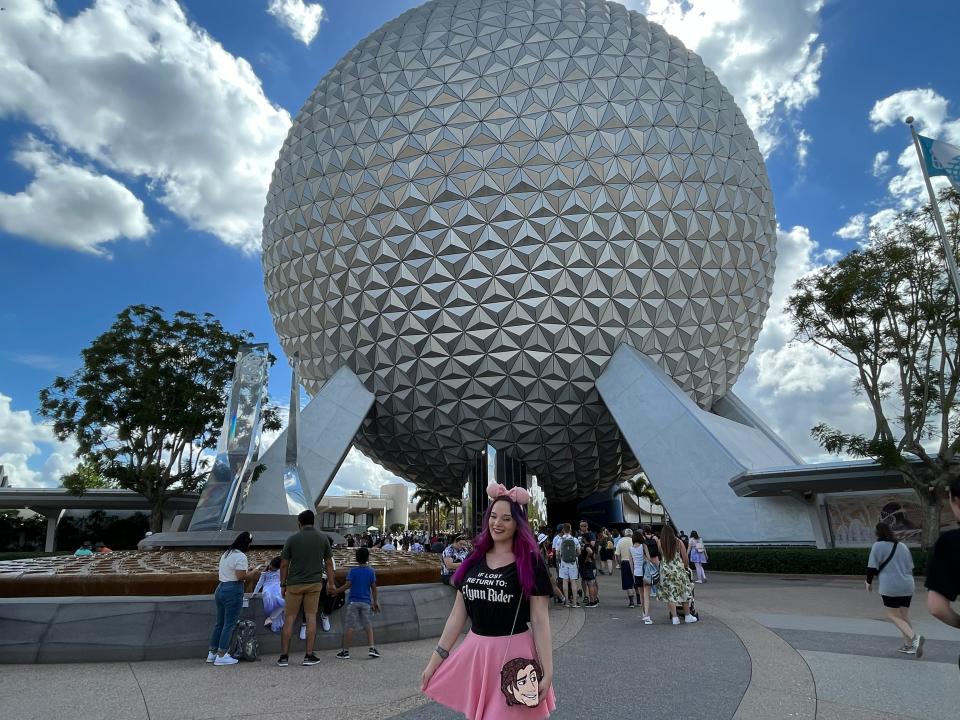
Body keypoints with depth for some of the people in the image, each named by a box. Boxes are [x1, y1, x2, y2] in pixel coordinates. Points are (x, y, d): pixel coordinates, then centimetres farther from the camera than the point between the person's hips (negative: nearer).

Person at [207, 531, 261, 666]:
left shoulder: (226, 553, 16)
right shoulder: (241, 556, -14)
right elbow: (240, 576, -20)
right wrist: (252, 573, -2)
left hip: (220, 589, 9)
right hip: (233, 591, -9)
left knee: (219, 623, 17)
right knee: (229, 624, -1)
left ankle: (212, 653, 23)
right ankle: (221, 656, 3)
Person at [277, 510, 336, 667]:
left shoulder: (292, 539, -5)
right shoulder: (323, 538, 0)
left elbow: (284, 564, -2)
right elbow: (328, 563, 4)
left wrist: (283, 585, 8)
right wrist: (331, 583, 12)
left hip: (295, 584, -1)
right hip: (315, 583, 1)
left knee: (289, 618, 8)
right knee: (311, 617, 7)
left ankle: (284, 656, 10)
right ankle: (309, 655, 8)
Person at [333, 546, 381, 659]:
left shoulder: (353, 571, -4)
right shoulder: (371, 571, 2)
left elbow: (347, 585, -12)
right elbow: (373, 587, 4)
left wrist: (335, 591, 0)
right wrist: (375, 602, 13)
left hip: (353, 602, -2)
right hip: (366, 602, 2)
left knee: (350, 626, 2)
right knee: (368, 626, 9)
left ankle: (345, 651, 7)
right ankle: (372, 648, 1)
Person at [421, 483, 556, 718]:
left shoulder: (530, 562, -8)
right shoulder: (473, 559, 3)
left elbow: (540, 619, -8)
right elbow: (457, 614, 7)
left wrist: (547, 672, -13)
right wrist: (435, 661, 6)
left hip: (514, 655, -4)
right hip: (475, 653, 4)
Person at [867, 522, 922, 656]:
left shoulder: (878, 546, -9)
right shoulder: (902, 546, 10)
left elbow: (872, 567, -9)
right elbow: (910, 566, 17)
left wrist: (869, 582, 6)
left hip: (890, 588, -7)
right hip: (907, 586, 7)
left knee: (893, 616, 3)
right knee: (904, 615, 14)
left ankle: (914, 637, -15)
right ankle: (908, 645, 17)